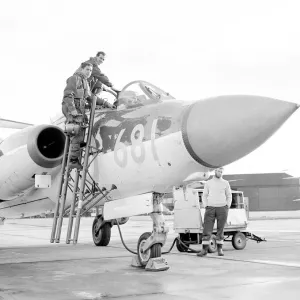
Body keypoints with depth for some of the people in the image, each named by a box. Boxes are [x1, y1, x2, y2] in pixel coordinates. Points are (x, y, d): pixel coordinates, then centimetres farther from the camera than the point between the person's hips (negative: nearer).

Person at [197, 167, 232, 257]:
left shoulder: (225, 183, 7)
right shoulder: (208, 183, 7)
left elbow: (229, 196, 12)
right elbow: (204, 196, 11)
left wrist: (227, 207, 1)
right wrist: (206, 207, 0)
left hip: (222, 208, 0)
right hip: (210, 208, 0)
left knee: (220, 230, 3)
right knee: (207, 230, -5)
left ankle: (220, 249, 14)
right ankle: (204, 250, -3)